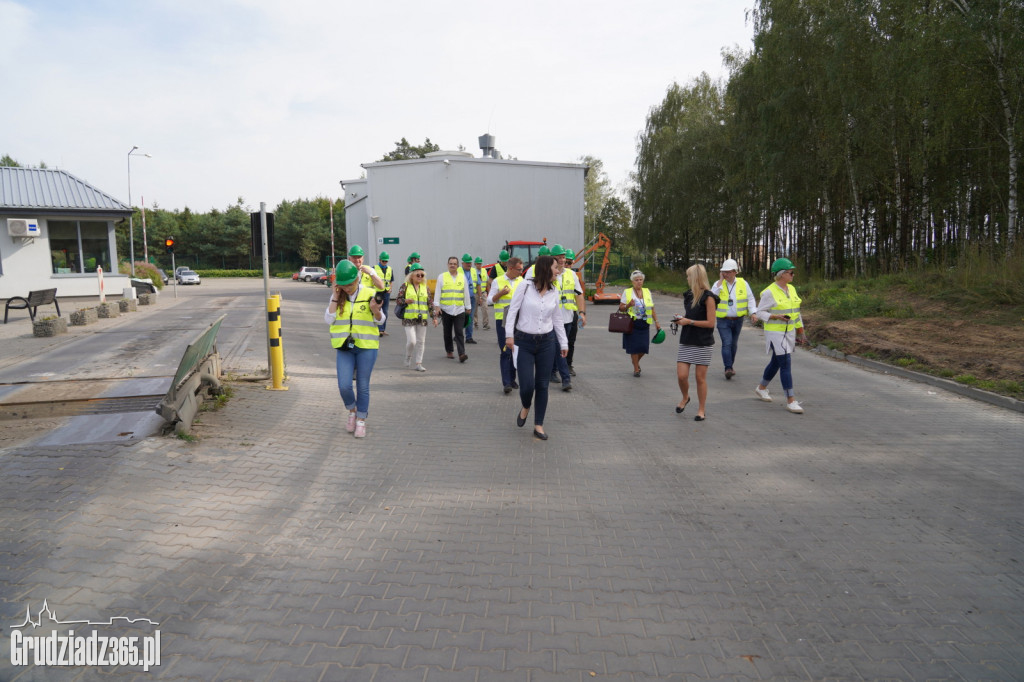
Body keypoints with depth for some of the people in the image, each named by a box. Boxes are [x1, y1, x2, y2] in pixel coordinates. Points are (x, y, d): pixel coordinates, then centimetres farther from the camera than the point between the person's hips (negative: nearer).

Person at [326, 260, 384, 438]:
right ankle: (352, 411, 24)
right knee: (344, 386, -5)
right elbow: (328, 319, -3)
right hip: (343, 347, 2)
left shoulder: (370, 294, -3)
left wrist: (376, 310, -19)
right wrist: (335, 298, -8)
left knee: (363, 386, 4)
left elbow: (380, 321, 3)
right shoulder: (337, 297, 5)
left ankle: (361, 421, 19)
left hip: (366, 346, -2)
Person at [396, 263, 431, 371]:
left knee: (420, 342, 5)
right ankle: (408, 358, 19)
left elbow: (429, 303, 12)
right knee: (411, 341, -10)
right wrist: (406, 301, -20)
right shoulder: (405, 286, 0)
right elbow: (398, 300, 1)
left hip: (422, 319, 4)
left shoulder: (425, 287, 11)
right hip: (409, 319, -4)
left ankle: (419, 363, 13)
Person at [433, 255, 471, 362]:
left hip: (459, 309, 0)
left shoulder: (462, 277, 9)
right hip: (446, 309, 0)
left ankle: (461, 354, -14)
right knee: (447, 332, 11)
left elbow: (466, 293, 14)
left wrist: (468, 307, 16)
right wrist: (437, 306, -5)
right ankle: (449, 351, 26)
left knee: (459, 332, -8)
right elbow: (437, 292, 3)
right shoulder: (442, 277, 4)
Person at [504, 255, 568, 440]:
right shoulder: (525, 287, -7)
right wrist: (509, 334, -14)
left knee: (542, 385, 5)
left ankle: (538, 426, 17)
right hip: (524, 342, -3)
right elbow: (512, 310, -6)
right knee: (527, 385, -8)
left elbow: (557, 319, 14)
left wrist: (564, 343, 14)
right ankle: (525, 408, 28)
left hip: (546, 343, 4)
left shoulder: (554, 292, 5)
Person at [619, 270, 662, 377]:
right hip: (632, 324, -3)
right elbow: (621, 308, 2)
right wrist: (628, 305, -17)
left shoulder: (647, 292, 12)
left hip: (644, 324, 3)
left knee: (644, 347, -1)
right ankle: (636, 369, 13)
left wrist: (656, 322, 10)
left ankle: (636, 362, 30)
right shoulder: (627, 292, 1)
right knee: (634, 346, -3)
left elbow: (652, 309, 14)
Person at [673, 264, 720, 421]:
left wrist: (689, 321, -14)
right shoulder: (689, 295, 12)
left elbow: (710, 323, -15)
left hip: (703, 343, -6)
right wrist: (681, 319, 4)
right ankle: (685, 398, 28)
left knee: (700, 377, 1)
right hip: (686, 342, 6)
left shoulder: (708, 297, -10)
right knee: (681, 376, -1)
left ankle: (702, 410, 15)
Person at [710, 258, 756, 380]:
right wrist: (721, 280, -18)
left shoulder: (743, 283, 1)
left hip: (738, 320, 3)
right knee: (727, 343, -15)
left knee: (734, 344, 13)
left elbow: (750, 299, 7)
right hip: (723, 320, -3)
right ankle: (728, 368, -18)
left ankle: (730, 366, 29)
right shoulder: (718, 284, -3)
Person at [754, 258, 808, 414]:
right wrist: (776, 317, -25)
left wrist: (801, 331, 15)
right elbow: (760, 312, -10)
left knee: (776, 363, 18)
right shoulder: (769, 292, -14)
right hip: (775, 333, -8)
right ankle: (790, 400, -6)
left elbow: (796, 311, 15)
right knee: (786, 364, -11)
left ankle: (761, 388, 38)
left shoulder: (791, 289, 7)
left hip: (789, 332, 8)